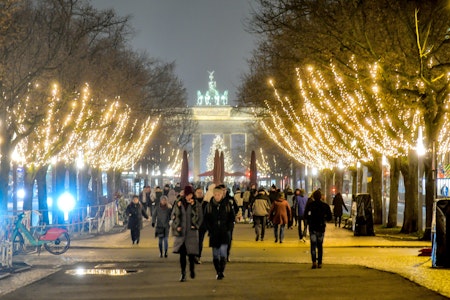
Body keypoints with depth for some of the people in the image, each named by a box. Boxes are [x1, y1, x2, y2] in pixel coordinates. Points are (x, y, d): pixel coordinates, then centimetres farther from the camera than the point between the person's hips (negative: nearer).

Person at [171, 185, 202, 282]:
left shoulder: (195, 204, 2)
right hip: (181, 232, 1)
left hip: (191, 232, -1)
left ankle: (192, 269, 28)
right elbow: (174, 215, 6)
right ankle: (183, 274, 3)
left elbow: (199, 216, -1)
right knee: (182, 254, -2)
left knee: (191, 253, 2)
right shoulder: (179, 203, 4)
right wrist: (177, 226, -5)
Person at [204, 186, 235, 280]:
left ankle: (221, 271, -8)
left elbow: (232, 218, 7)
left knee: (223, 252, -14)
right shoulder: (209, 206, 2)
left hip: (224, 233, -2)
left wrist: (228, 228, -3)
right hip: (214, 233, 2)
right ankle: (218, 272, 16)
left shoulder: (227, 205, 0)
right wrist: (210, 230, -3)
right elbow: (206, 219, 8)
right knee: (215, 254, 6)